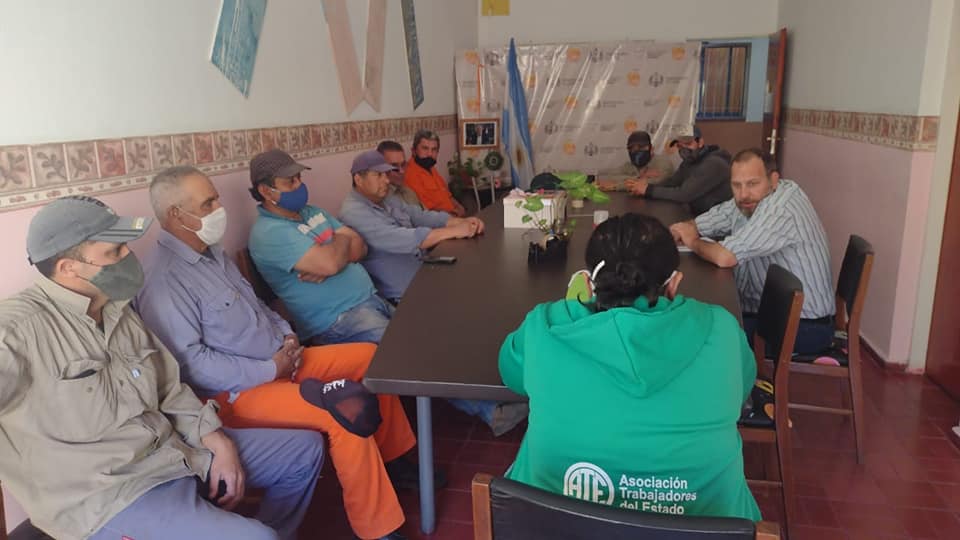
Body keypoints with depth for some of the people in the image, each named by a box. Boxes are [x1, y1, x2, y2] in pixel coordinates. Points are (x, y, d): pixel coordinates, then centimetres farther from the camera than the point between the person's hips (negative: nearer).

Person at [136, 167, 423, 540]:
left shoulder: (211, 252, 10)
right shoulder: (164, 282, -20)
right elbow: (192, 362, -24)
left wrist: (286, 334, 2)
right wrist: (268, 370, -19)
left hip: (279, 360, 10)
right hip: (237, 392, -10)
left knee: (370, 357, 7)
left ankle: (392, 458, 22)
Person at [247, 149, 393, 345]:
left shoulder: (312, 212, 15)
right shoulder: (268, 232, -13)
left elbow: (360, 247, 8)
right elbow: (330, 263, -24)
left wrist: (333, 256, -13)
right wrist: (343, 240, -2)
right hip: (336, 320, -8)